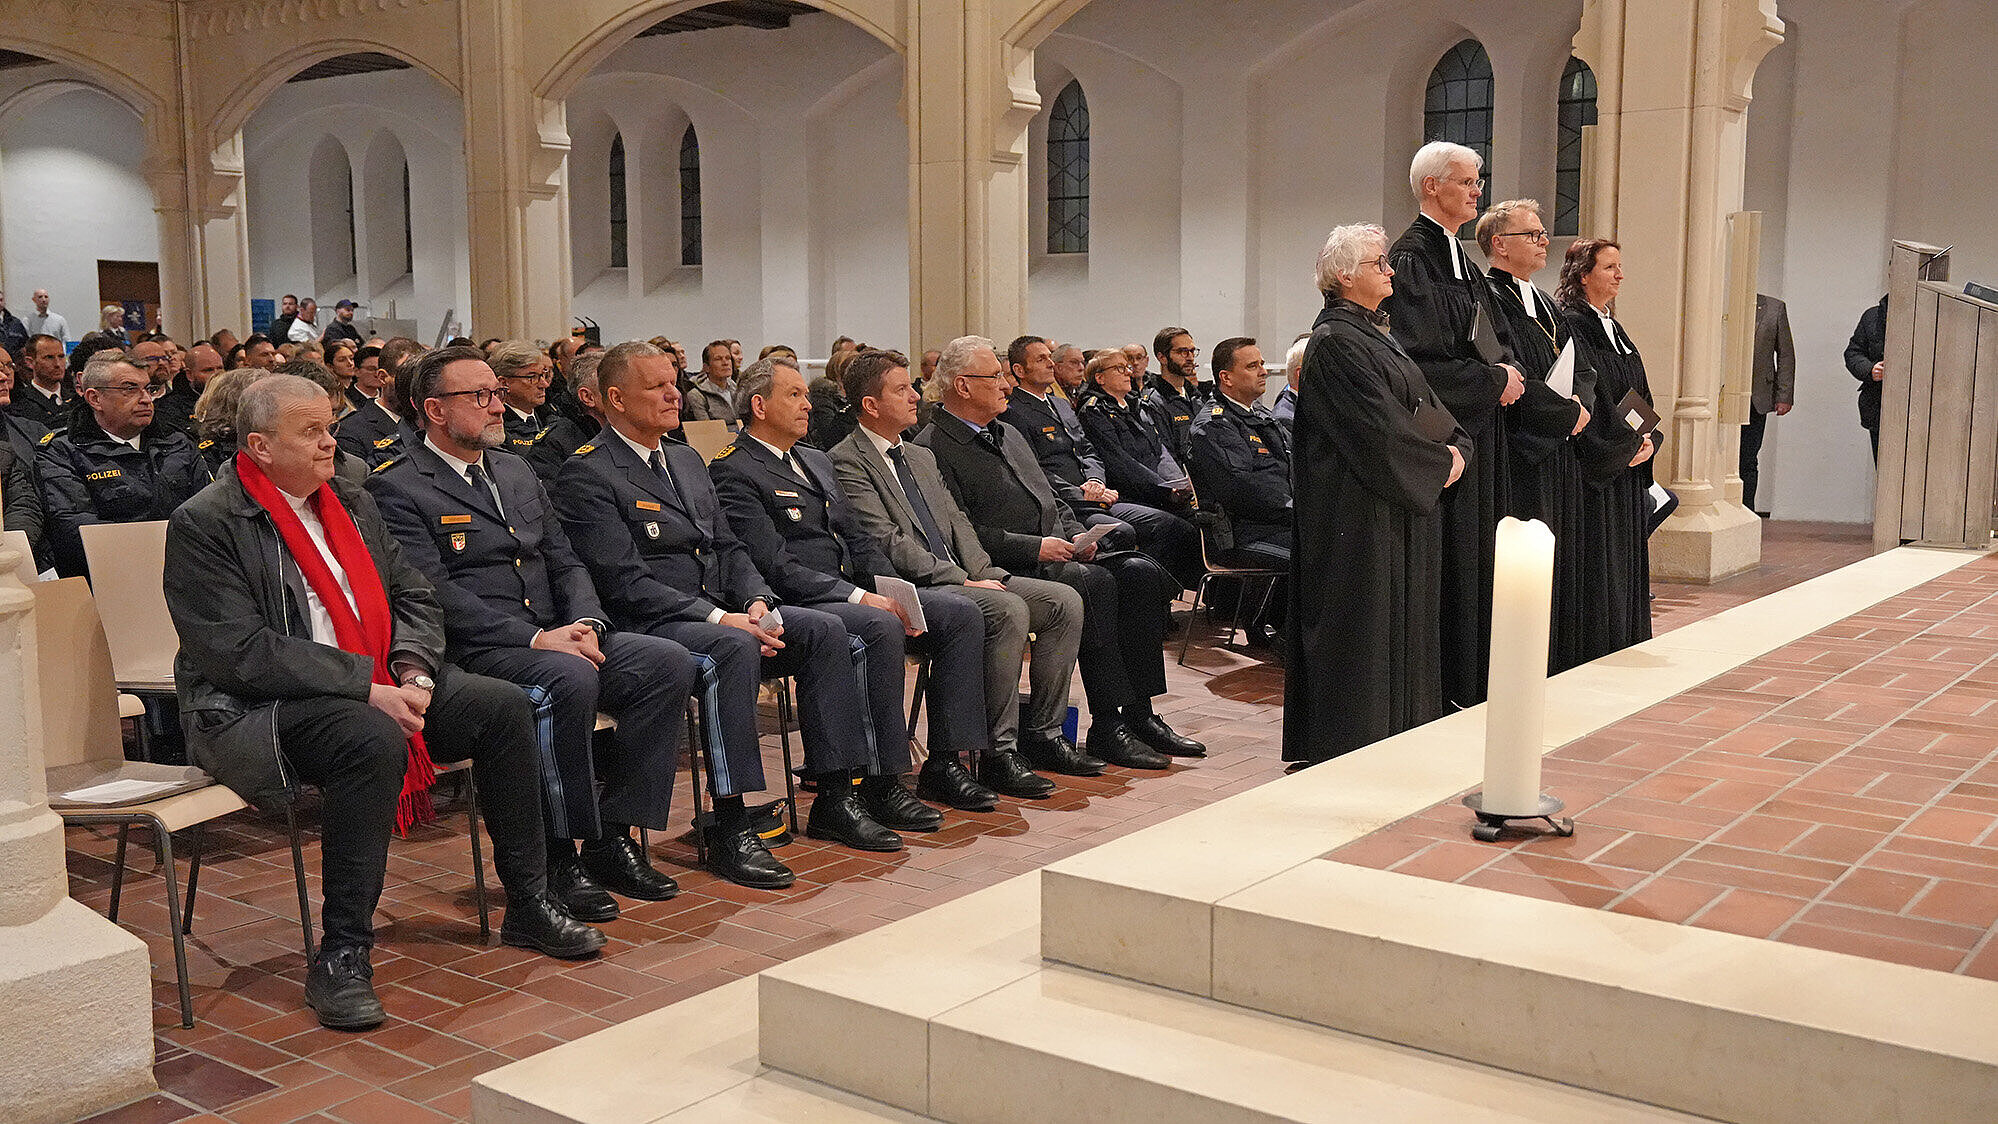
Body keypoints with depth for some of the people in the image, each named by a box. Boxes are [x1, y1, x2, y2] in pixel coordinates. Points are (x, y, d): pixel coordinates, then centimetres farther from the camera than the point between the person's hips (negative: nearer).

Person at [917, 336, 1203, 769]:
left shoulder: (1008, 434, 23)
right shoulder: (932, 449, -7)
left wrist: (1078, 536, 7)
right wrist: (1033, 548, -19)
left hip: (1058, 553, 9)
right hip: (1005, 570, -9)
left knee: (1142, 572, -12)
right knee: (1096, 581, -31)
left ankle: (1139, 713, -11)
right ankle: (1106, 725, -26)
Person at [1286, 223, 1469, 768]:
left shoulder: (1378, 334, 16)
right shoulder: (1335, 342, -14)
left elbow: (1427, 404, 14)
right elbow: (1380, 428, -20)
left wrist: (1456, 448, -4)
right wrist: (1438, 462, -11)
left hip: (1401, 504, 10)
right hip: (1359, 512, -10)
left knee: (1402, 617, 13)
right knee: (1364, 621, -4)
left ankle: (1397, 733, 21)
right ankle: (1355, 744, 4)